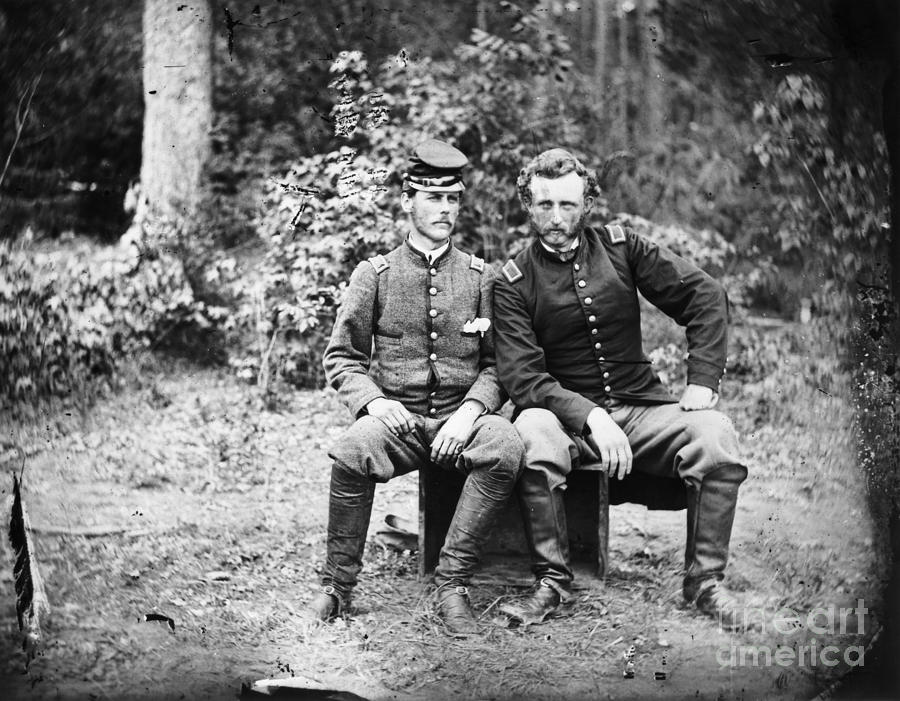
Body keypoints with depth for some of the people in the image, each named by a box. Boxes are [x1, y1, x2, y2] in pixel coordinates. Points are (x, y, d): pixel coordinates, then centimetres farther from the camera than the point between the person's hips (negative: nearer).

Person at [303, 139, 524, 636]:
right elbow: (341, 357, 7)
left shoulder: (480, 278, 10)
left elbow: (497, 364, 8)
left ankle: (452, 583, -21)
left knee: (506, 446, -33)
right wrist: (372, 401, -14)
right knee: (352, 452, -34)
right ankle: (338, 585, -14)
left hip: (460, 416, 1)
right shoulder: (374, 275, 7)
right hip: (396, 417, -1)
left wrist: (470, 411, -12)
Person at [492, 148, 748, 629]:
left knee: (715, 434, -25)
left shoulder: (620, 247, 4)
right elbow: (522, 377, -13)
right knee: (533, 431, -36)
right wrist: (591, 418, -28)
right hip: (567, 415, -2)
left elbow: (705, 296, 3)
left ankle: (703, 579, -11)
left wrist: (702, 383, -8)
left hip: (641, 407, 2)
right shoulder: (513, 282, -3)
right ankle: (553, 581, -21)